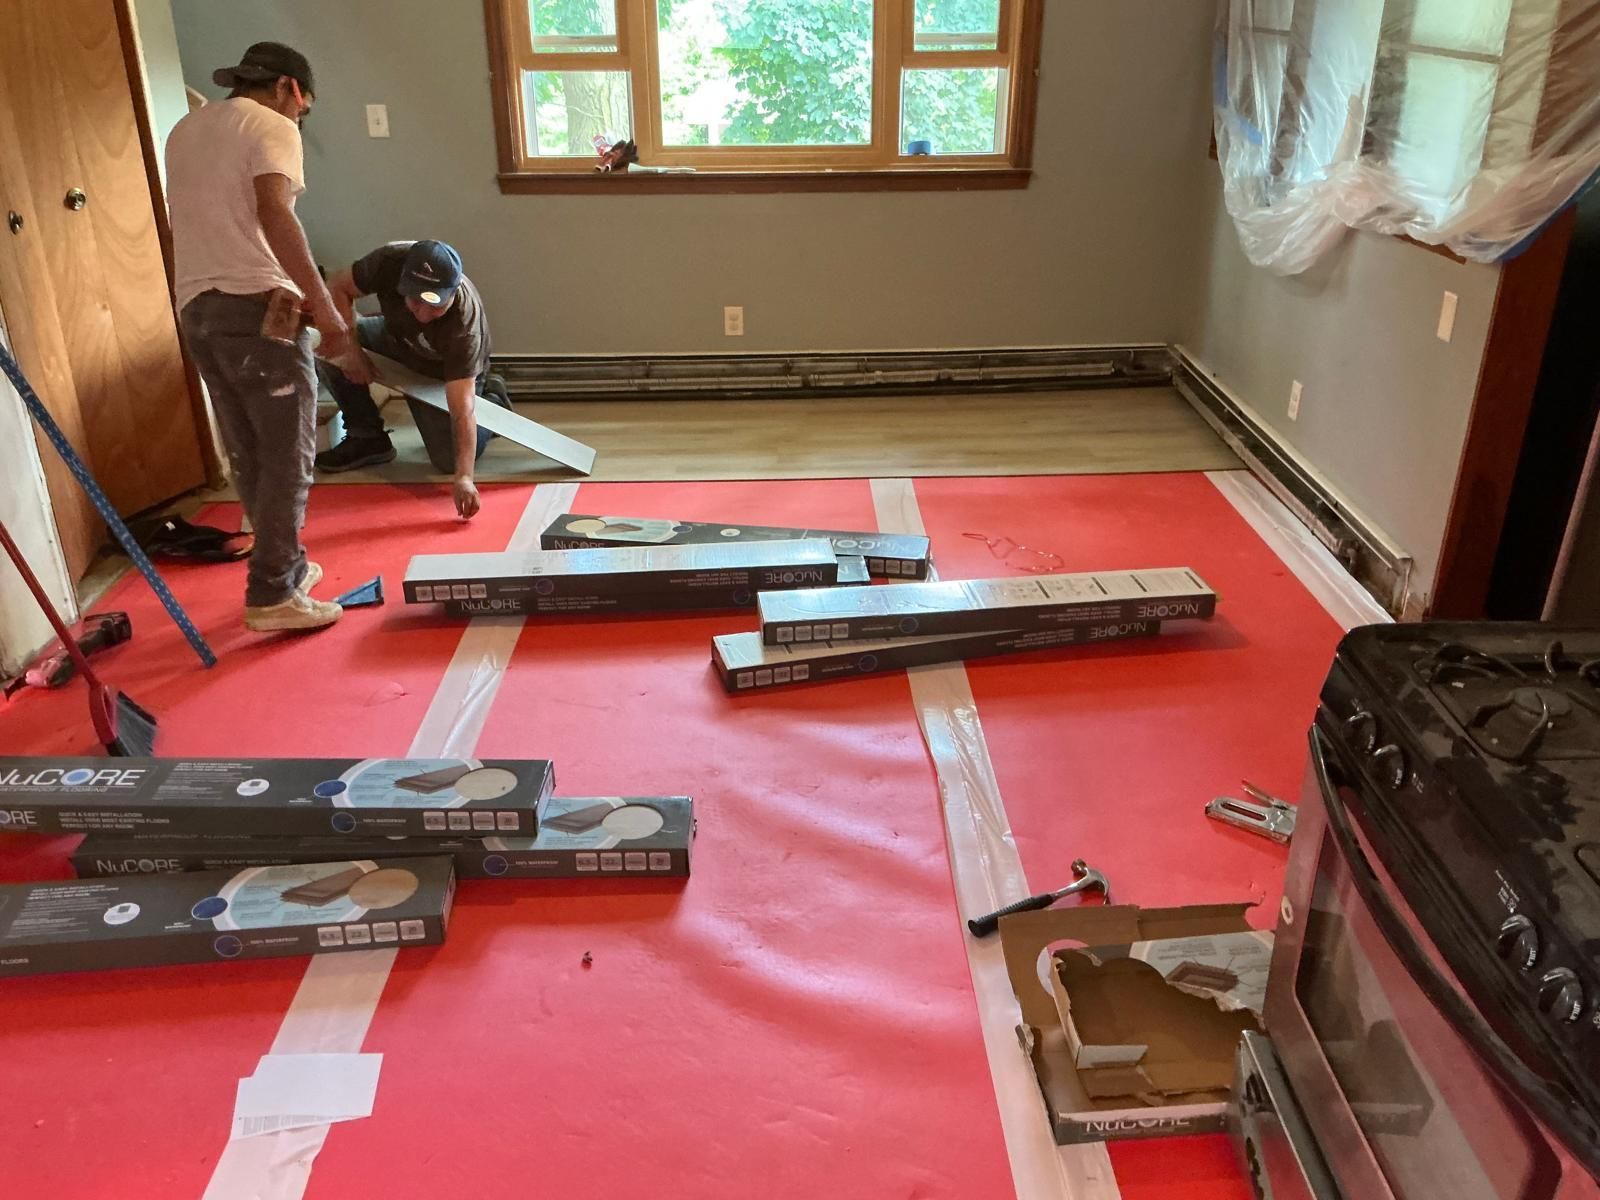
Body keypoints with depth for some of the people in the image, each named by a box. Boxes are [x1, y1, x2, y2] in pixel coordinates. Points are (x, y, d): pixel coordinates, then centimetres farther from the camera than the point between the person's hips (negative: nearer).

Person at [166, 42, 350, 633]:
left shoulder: (184, 130, 23)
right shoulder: (271, 126, -3)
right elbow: (274, 214, -21)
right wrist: (325, 307, -22)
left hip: (195, 308, 8)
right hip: (256, 307, -8)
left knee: (248, 456, 15)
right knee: (288, 457, -2)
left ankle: (288, 566, 27)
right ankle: (272, 596, 0)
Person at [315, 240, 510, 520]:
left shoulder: (465, 322, -41)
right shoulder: (389, 261, -34)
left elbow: (461, 408, -43)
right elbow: (339, 287, -14)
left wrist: (463, 478, -50)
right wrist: (351, 347, -27)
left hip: (444, 373, -4)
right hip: (396, 341, 4)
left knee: (450, 461, -13)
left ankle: (492, 400, 16)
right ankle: (367, 438, -3)